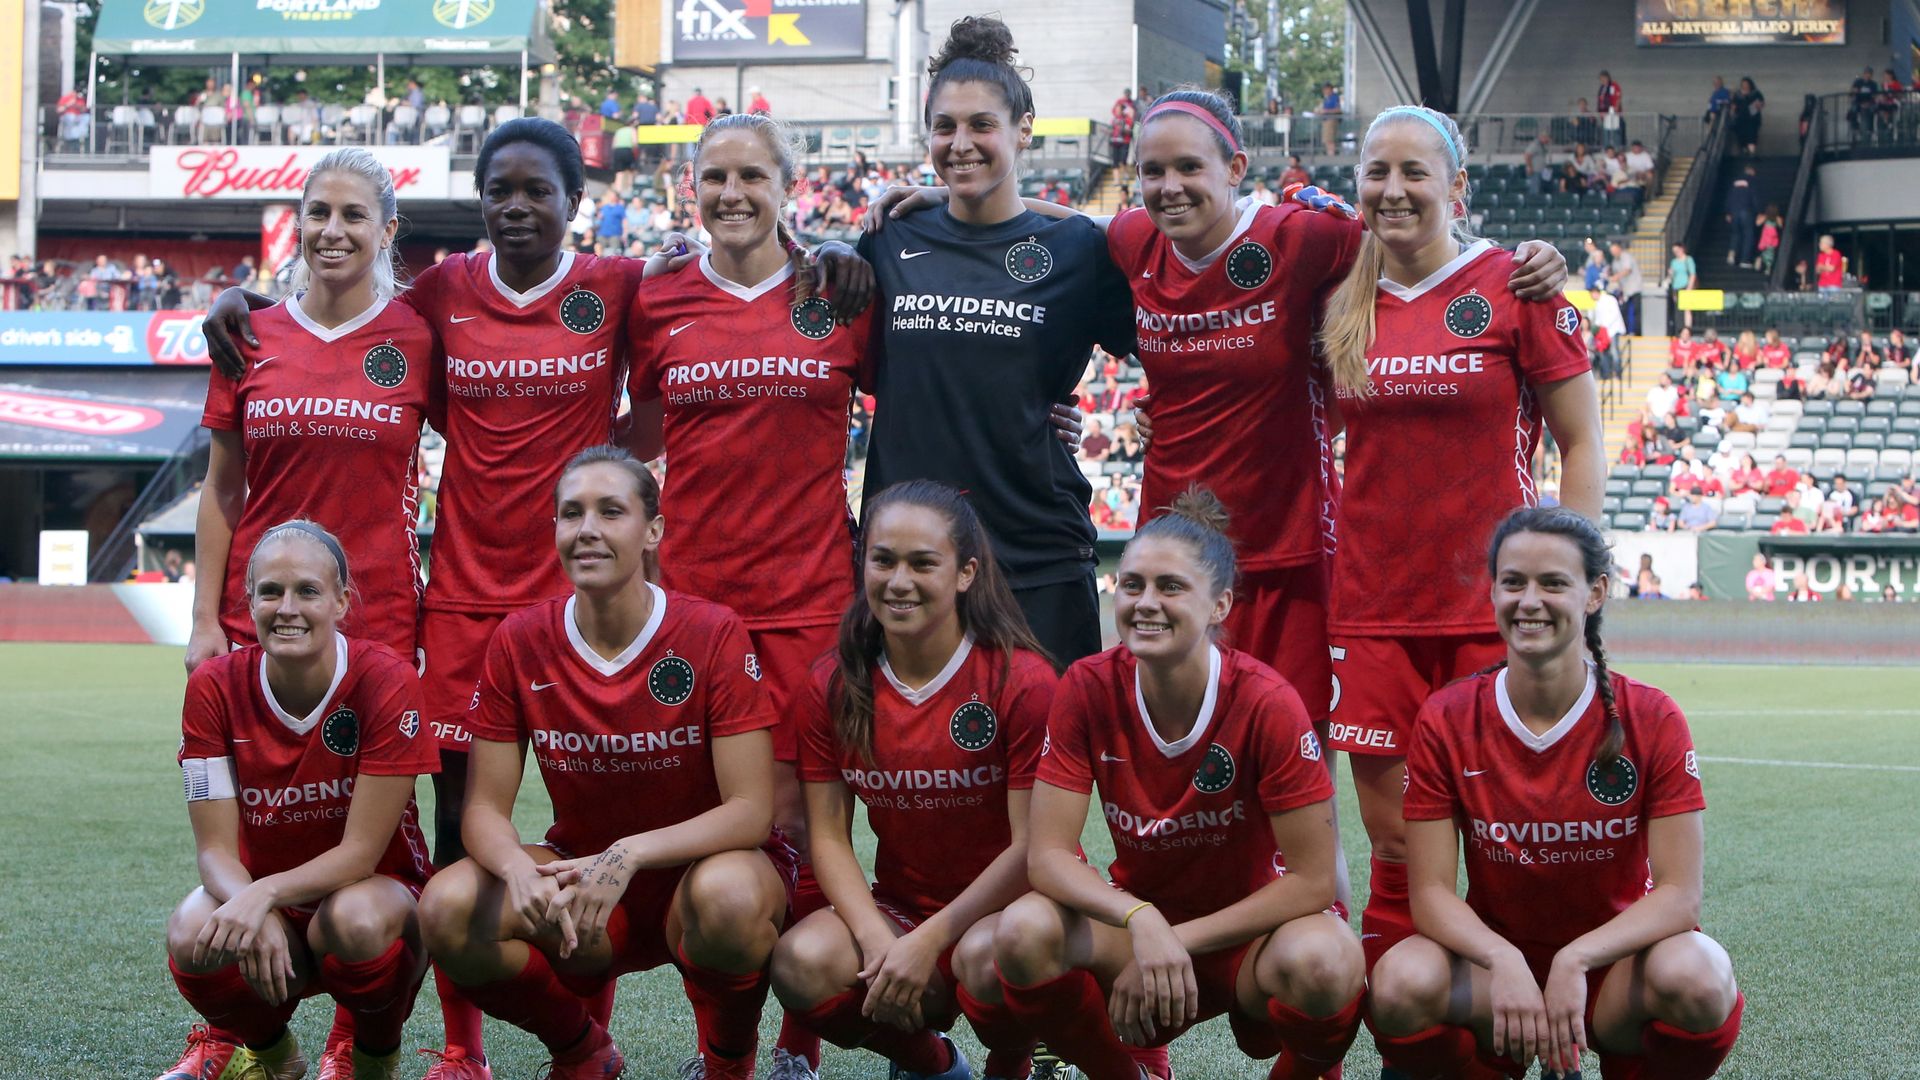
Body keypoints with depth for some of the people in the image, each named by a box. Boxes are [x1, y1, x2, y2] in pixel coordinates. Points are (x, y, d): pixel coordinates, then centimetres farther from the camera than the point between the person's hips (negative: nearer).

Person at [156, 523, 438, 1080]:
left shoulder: (387, 680, -19)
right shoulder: (215, 686, -10)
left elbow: (362, 850, -19)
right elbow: (215, 849, -12)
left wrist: (265, 894, -35)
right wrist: (251, 907, -34)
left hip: (373, 892, -2)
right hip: (262, 905, 2)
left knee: (356, 918, -38)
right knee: (192, 936, -31)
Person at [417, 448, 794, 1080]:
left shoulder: (713, 635, -15)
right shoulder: (520, 643, -6)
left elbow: (750, 810, -19)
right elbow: (485, 808, -7)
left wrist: (630, 854, -36)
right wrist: (519, 870, -31)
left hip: (698, 868, -3)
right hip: (580, 878, 3)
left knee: (727, 896, -39)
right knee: (448, 910, -24)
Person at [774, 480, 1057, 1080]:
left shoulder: (1021, 679, -12)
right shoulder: (832, 687, 0)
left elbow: (1032, 846, -14)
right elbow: (828, 836, -2)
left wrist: (930, 940, -22)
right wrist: (876, 938, -20)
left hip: (1002, 908, -3)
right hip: (894, 910, 3)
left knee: (987, 956, -38)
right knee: (802, 961, -28)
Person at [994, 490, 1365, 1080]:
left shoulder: (1267, 704, -19)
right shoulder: (1088, 689, -12)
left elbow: (1312, 879, -18)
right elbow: (1048, 854, -15)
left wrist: (1179, 940, -19)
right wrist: (1141, 921, -32)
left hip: (1248, 931, -2)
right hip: (1136, 916, 2)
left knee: (1323, 961, -36)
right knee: (1025, 933, -29)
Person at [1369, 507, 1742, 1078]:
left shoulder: (1652, 720, -10)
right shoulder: (1446, 721, -7)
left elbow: (1678, 894, -15)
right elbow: (1431, 890, -10)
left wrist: (1576, 960, -31)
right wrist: (1503, 960, -30)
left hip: (1614, 959, -1)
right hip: (1495, 956, 1)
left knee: (1696, 981, -35)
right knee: (1402, 983, -33)